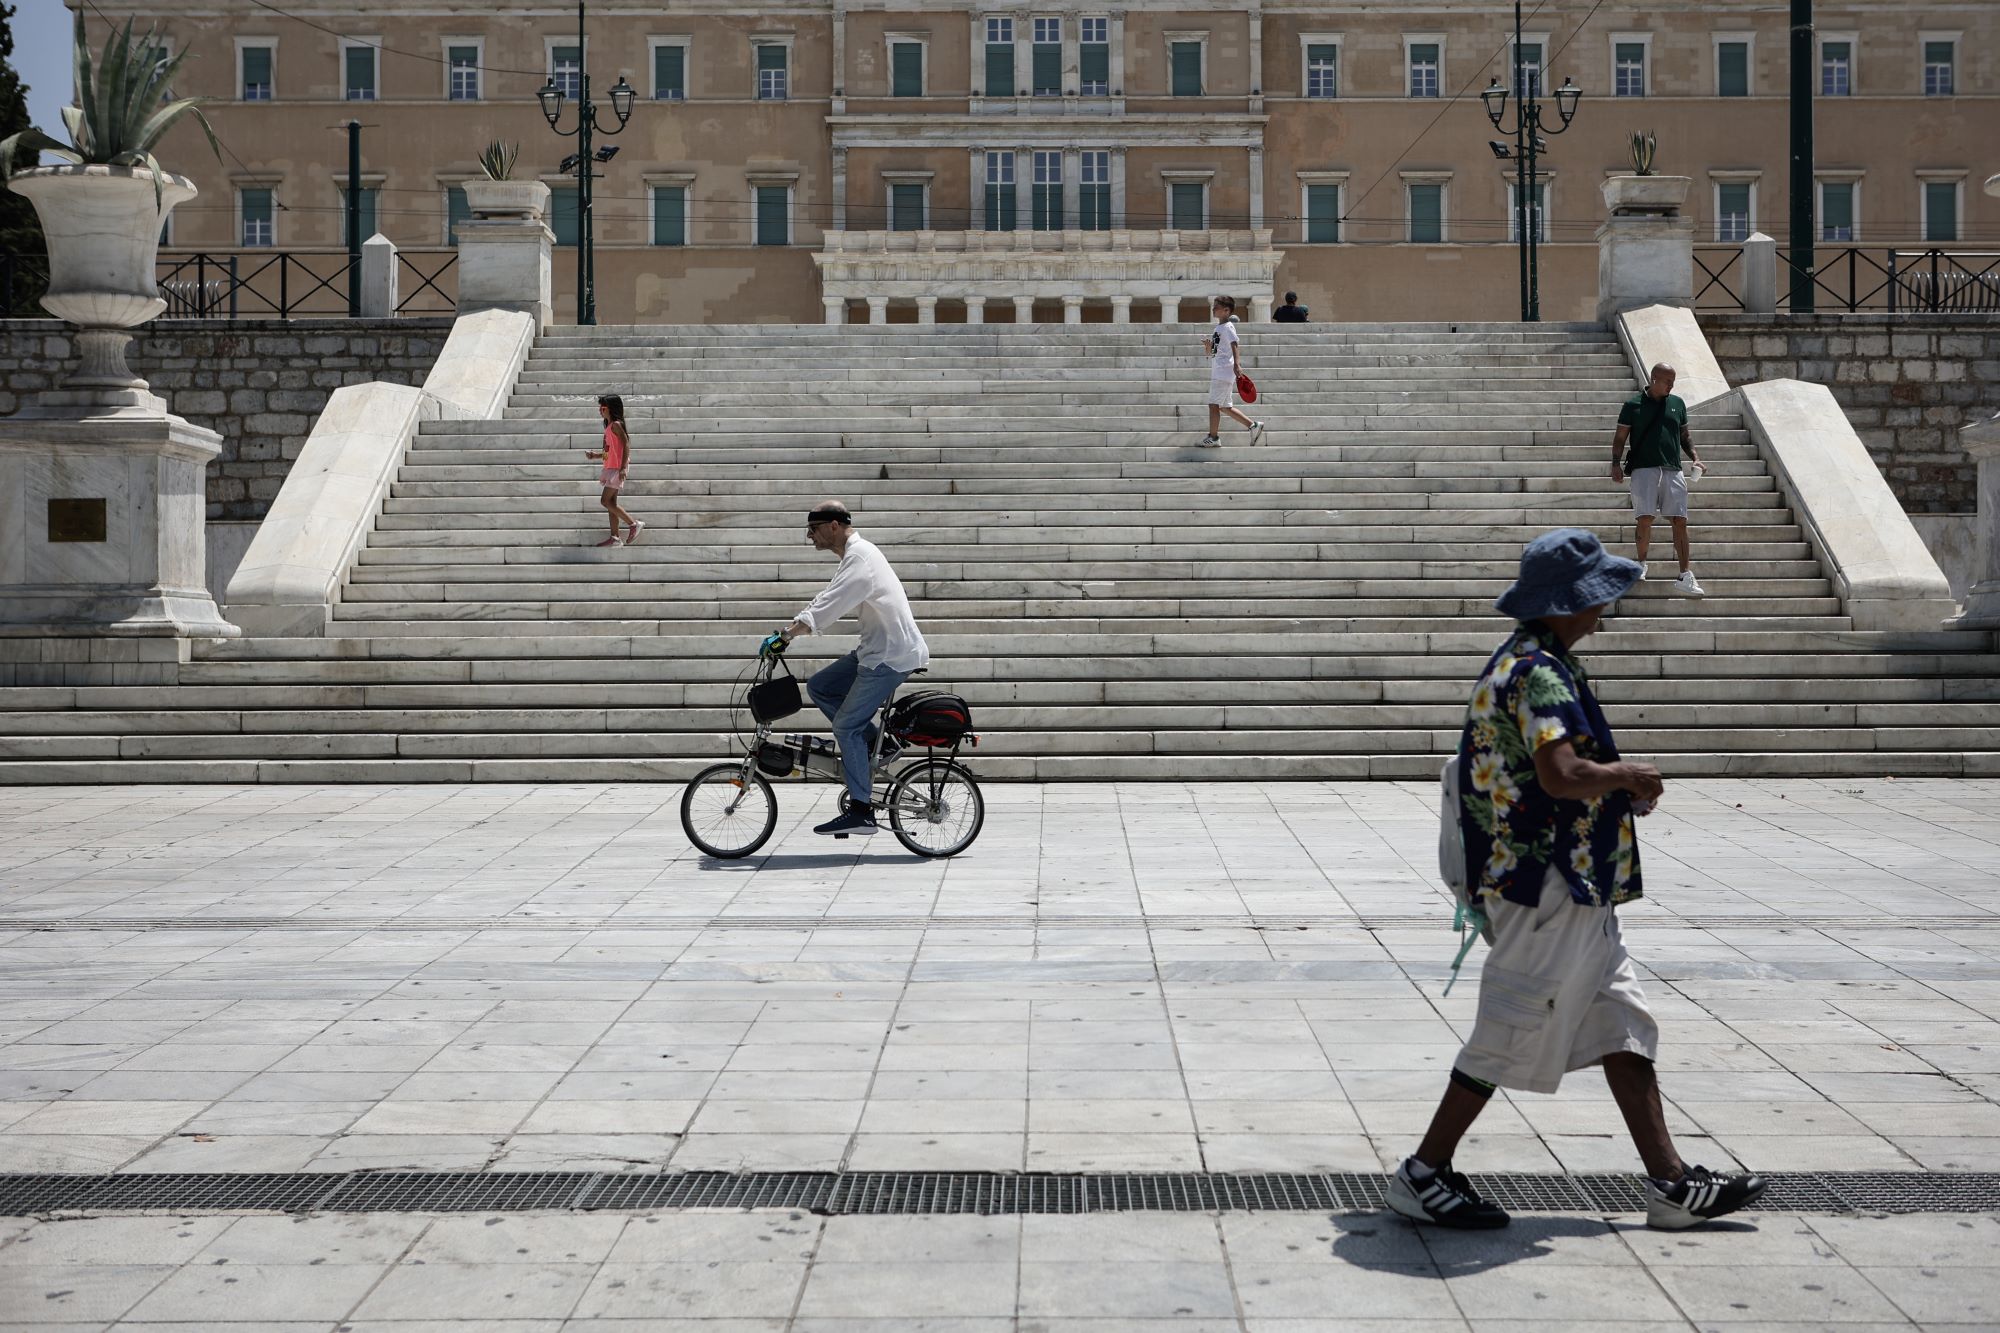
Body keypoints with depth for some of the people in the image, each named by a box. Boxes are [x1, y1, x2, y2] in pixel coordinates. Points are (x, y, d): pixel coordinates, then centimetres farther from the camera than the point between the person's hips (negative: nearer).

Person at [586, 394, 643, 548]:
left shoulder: (616, 425, -13)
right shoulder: (609, 426, 15)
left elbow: (626, 445, -20)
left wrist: (623, 467, -26)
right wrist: (595, 455, 10)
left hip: (616, 468, -10)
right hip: (611, 468, 10)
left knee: (605, 501, -10)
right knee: (611, 502, 8)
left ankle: (634, 524, -6)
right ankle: (615, 538, 10)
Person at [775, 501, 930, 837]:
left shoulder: (860, 557, -17)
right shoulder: (857, 553, 16)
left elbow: (829, 605, -26)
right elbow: (828, 601, 18)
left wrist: (788, 632, -26)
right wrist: (795, 626, 7)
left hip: (891, 655, -10)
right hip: (877, 649, 10)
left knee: (846, 727, -9)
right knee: (819, 686, 10)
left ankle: (861, 811, -6)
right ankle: (872, 743, 12)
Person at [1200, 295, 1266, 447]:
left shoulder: (1227, 327, -10)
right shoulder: (1216, 328, 18)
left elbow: (1234, 344, -25)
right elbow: (1210, 352, 23)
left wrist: (1236, 363, -39)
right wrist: (1208, 346, 1)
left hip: (1223, 373, -10)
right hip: (1217, 373, 10)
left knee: (1214, 404, -8)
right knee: (1225, 407, 12)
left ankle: (1213, 437, -3)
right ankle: (1253, 425, 16)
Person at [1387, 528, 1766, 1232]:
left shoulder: (1532, 661, 15)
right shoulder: (1539, 672, -19)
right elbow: (1560, 774, -31)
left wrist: (1619, 788, 14)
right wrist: (1627, 774, -13)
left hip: (1575, 888, 11)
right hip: (1547, 886, -11)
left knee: (1624, 1026, 11)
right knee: (1513, 1033, -3)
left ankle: (1669, 1181, 15)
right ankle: (1424, 1174, 8)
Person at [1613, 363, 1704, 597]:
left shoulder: (1677, 404, 16)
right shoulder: (1633, 405, 5)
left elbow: (1685, 436, 24)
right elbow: (1620, 437, 6)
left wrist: (1695, 458, 9)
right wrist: (1616, 463, -7)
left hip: (1673, 470, 3)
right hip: (1644, 468, -3)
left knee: (1680, 521, -5)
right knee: (1645, 517, -14)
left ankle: (1685, 578, -6)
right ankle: (1641, 564, 10)